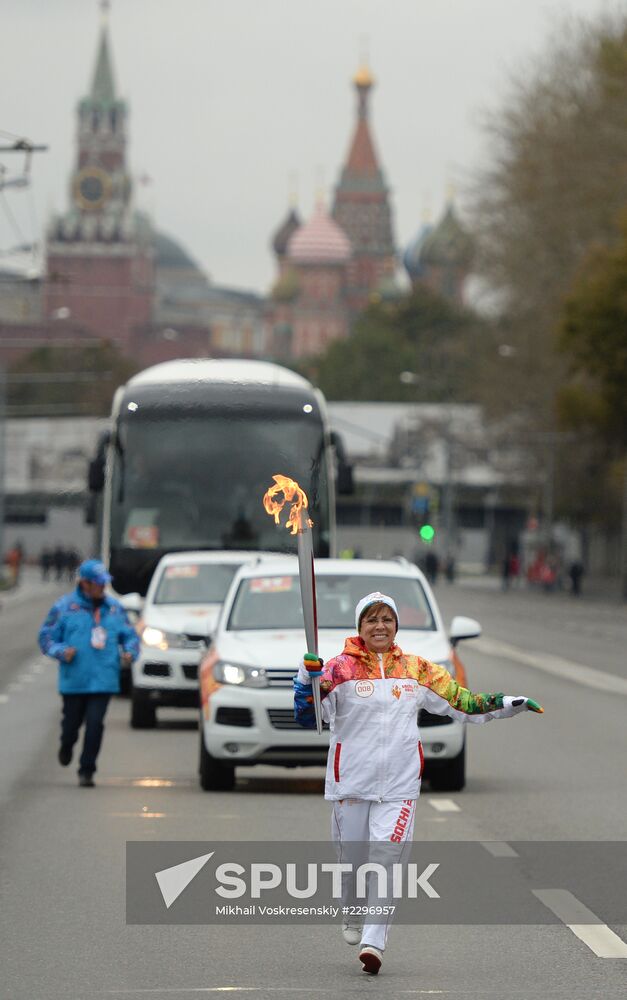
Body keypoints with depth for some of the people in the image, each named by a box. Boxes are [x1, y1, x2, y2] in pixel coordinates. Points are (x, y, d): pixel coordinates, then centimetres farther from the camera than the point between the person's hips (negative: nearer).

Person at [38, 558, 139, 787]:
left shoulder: (114, 607, 9)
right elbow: (46, 637, 1)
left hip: (103, 680, 1)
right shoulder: (64, 606, -1)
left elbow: (130, 636, 16)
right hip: (74, 680, -1)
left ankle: (87, 770, 0)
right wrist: (61, 651, -17)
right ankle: (66, 747, 46)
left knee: (95, 724, -9)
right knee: (72, 722, 11)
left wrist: (130, 653, -4)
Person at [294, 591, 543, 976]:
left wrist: (508, 704, 5)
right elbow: (307, 715, -12)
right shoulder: (341, 669, -4)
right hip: (351, 781, -1)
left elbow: (463, 702, 14)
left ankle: (373, 943, -15)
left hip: (399, 785, 1)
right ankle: (353, 917, 43)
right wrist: (308, 678, -29)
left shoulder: (417, 670, 7)